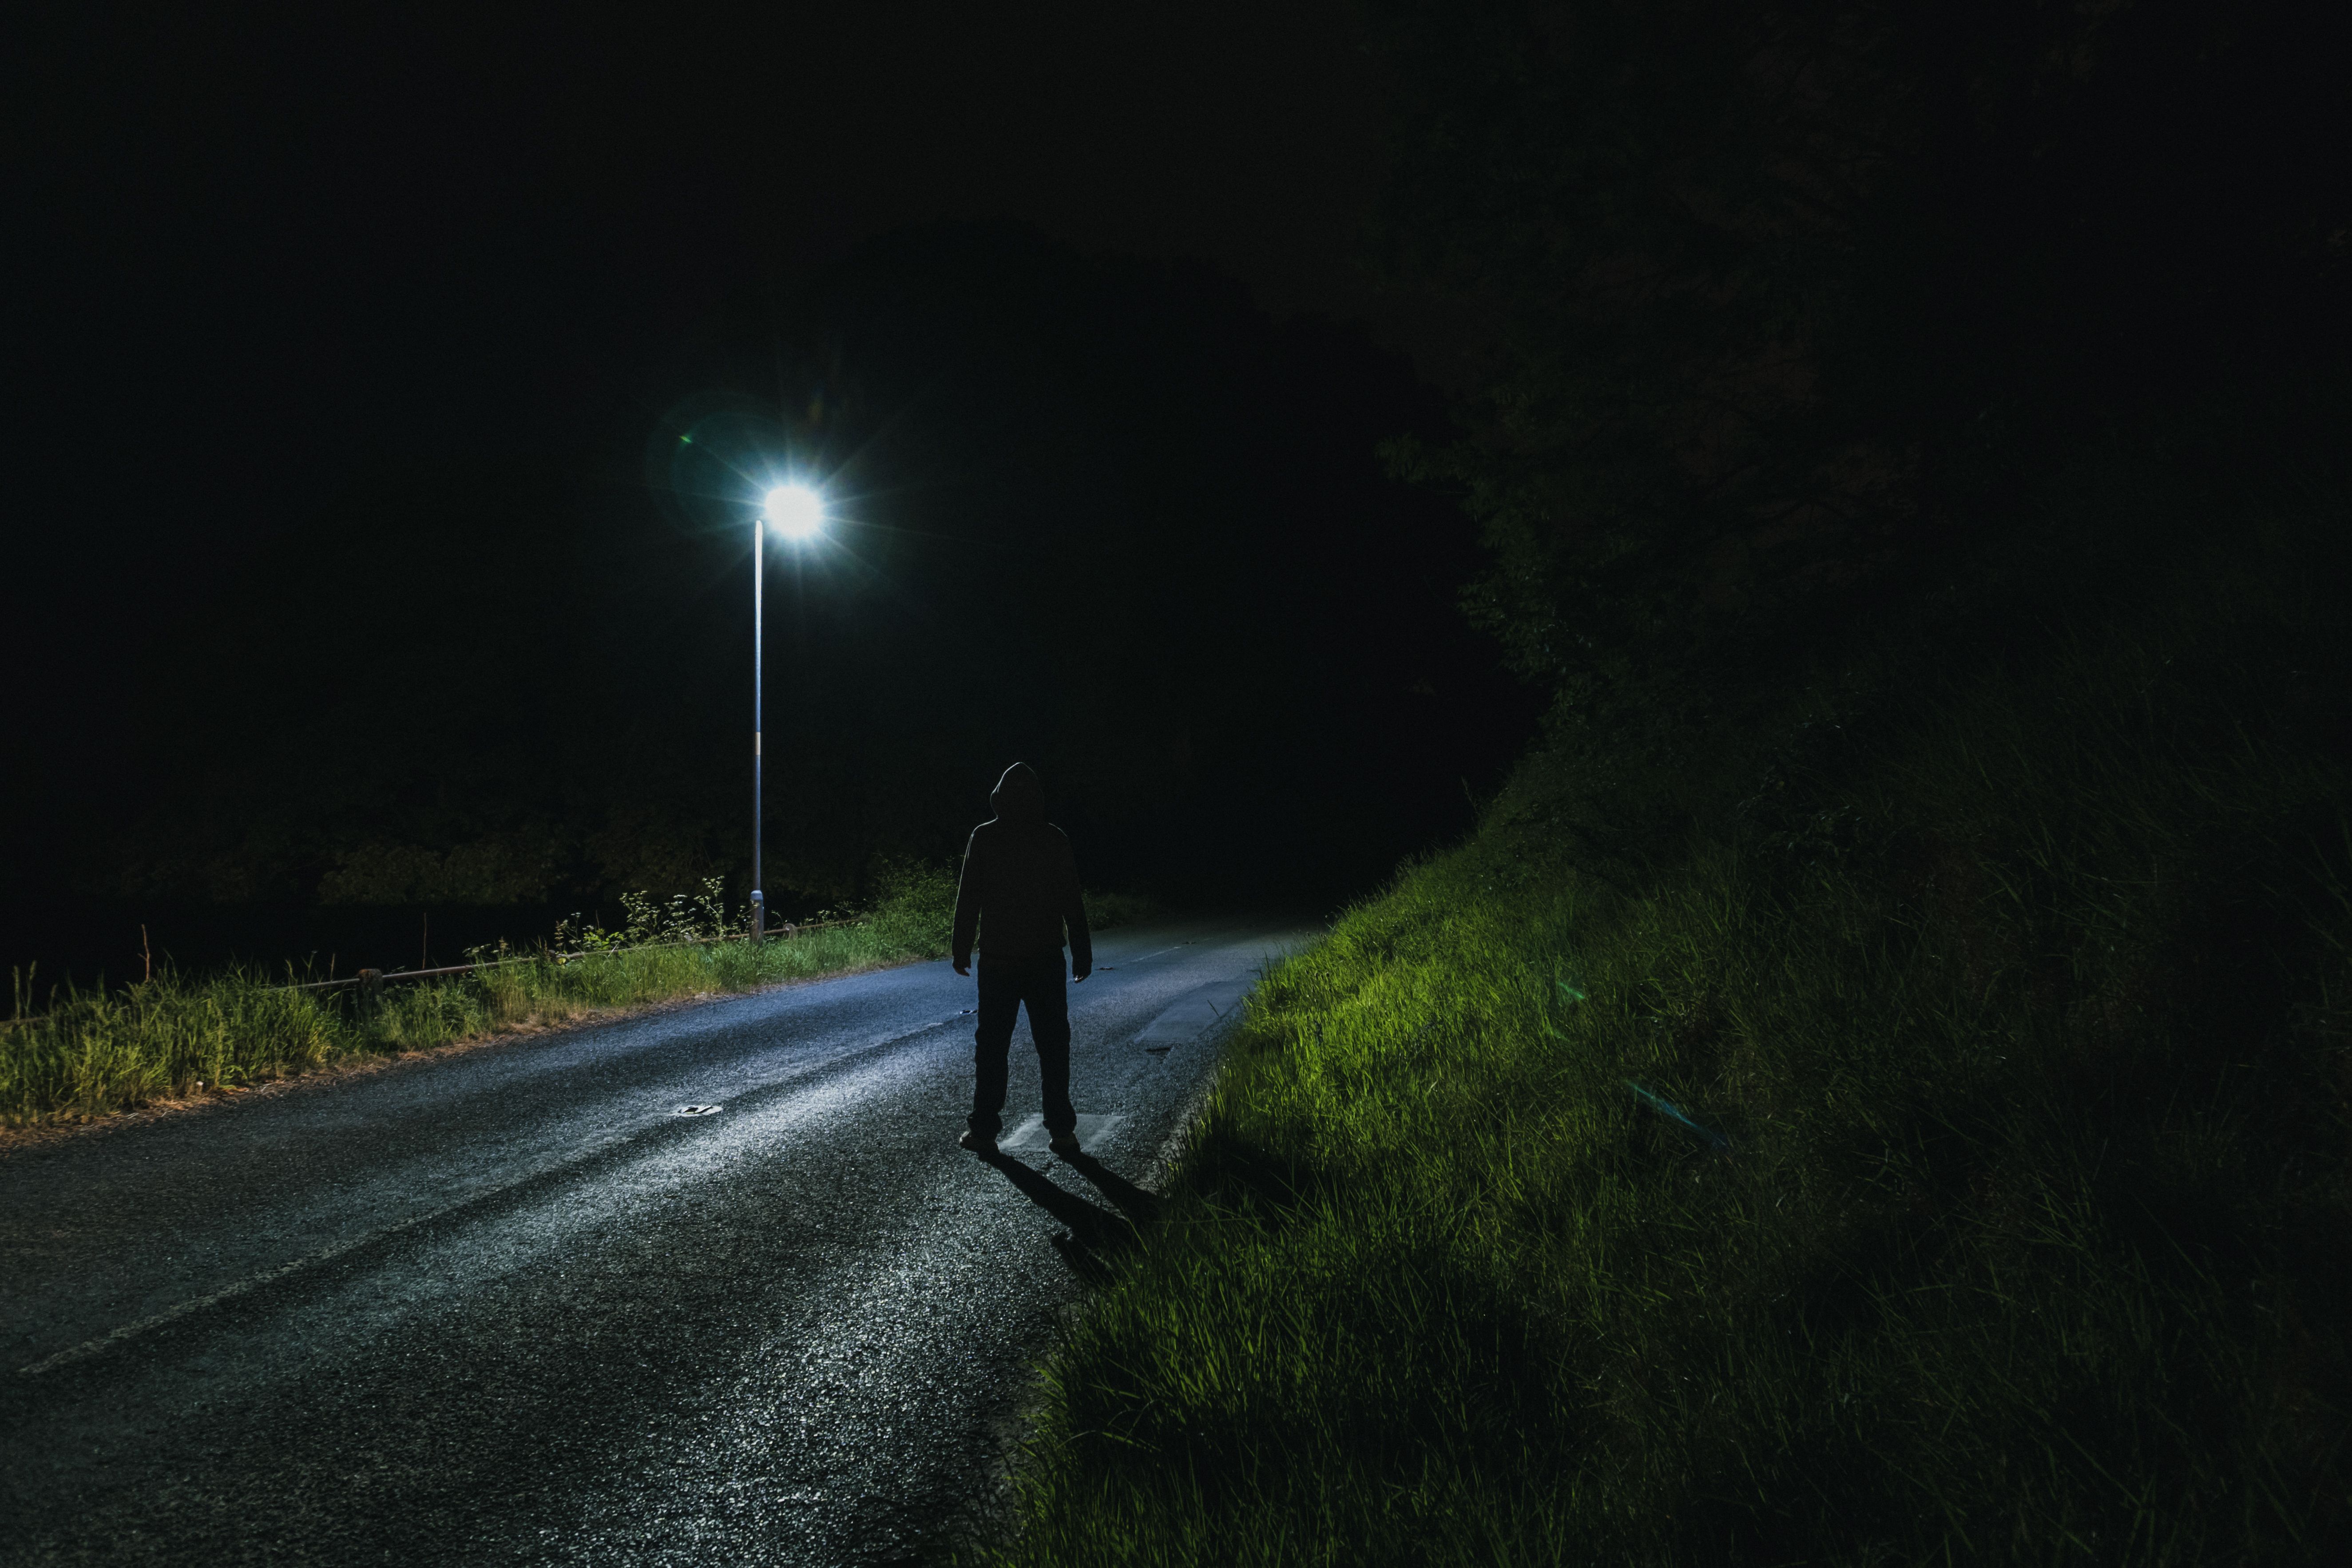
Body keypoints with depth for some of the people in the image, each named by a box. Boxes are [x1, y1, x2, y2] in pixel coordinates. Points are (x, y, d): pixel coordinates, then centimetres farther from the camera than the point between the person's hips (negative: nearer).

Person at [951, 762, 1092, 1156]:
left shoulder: (984, 839, -4)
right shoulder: (1053, 839, -2)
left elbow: (968, 899, -3)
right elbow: (1071, 902, 0)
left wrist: (962, 950, 4)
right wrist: (1082, 952, 5)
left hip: (997, 960, 0)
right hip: (1045, 960, 1)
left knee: (991, 1044, 6)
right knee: (1053, 1045, 5)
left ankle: (984, 1129, 6)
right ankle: (1061, 1131, 3)